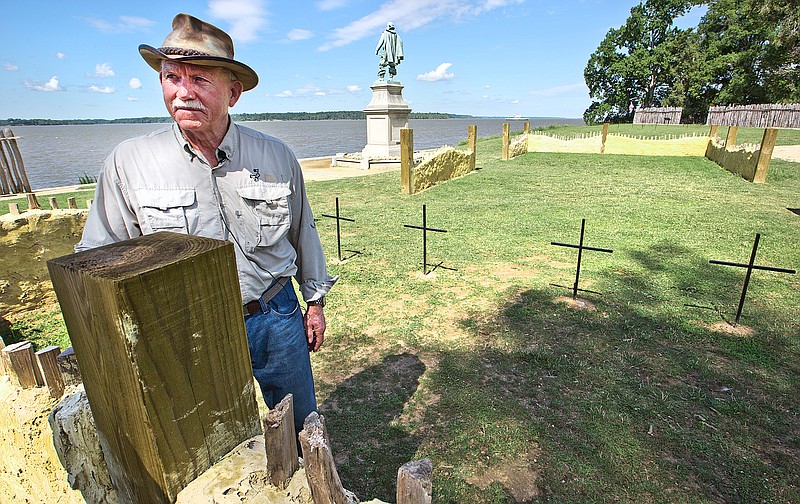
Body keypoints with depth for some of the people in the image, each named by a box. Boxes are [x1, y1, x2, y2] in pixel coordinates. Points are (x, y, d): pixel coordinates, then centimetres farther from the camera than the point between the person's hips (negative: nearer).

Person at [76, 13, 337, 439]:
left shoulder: (277, 156, -4)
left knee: (301, 431, 23)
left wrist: (315, 300, 12)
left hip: (278, 320, 2)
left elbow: (302, 233, 7)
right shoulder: (128, 161, -8)